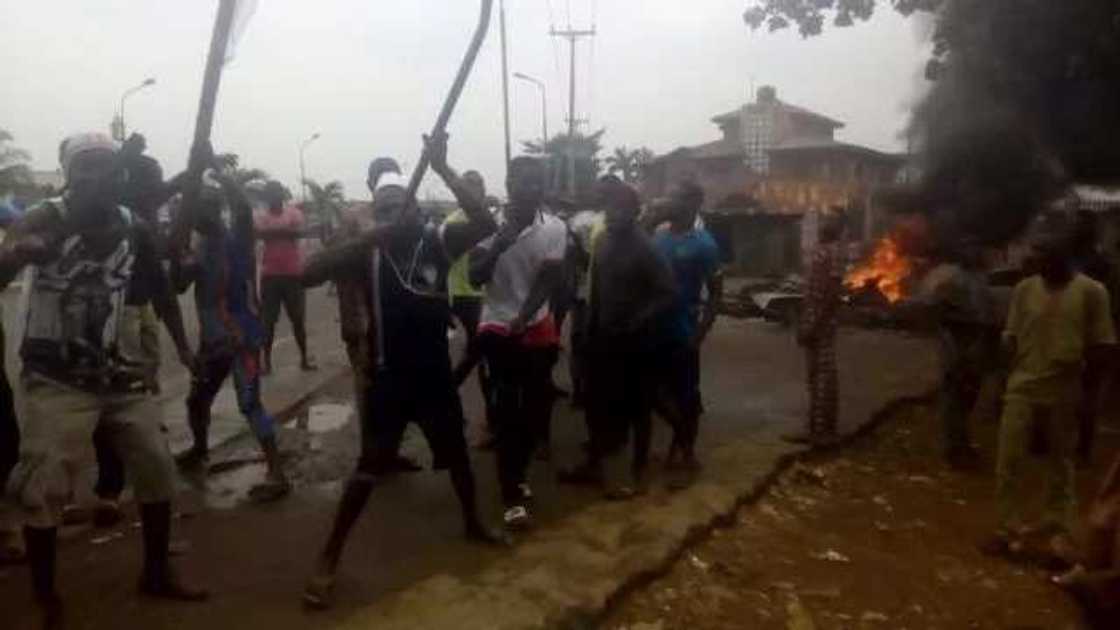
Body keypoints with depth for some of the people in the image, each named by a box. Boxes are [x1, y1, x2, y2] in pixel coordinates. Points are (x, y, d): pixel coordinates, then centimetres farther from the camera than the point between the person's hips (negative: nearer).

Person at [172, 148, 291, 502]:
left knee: (249, 404, -13)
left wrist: (215, 168, -29)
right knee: (197, 399, 21)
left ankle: (277, 474, -10)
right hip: (211, 338, 7)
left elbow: (243, 206, -30)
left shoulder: (238, 238, -10)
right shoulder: (198, 247, 8)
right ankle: (200, 450, 48)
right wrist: (177, 256, -14)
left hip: (242, 336, -7)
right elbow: (179, 286, 3)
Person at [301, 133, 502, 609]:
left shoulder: (438, 243, -5)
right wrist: (367, 237, -28)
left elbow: (485, 224, -20)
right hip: (389, 377, -3)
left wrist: (443, 170, -24)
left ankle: (473, 523, 45)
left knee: (456, 452, 20)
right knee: (370, 467, -1)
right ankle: (329, 558, 12)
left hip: (435, 373, 3)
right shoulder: (368, 253, -8)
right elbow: (309, 274, -21)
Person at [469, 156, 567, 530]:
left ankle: (517, 474, 34)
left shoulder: (555, 228, -4)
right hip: (497, 328, -3)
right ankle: (512, 496, 5)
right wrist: (498, 244, -28)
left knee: (536, 407, 11)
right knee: (506, 413, -3)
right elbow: (475, 278, -12)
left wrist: (522, 319, -22)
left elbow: (548, 281, -9)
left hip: (538, 328, 3)